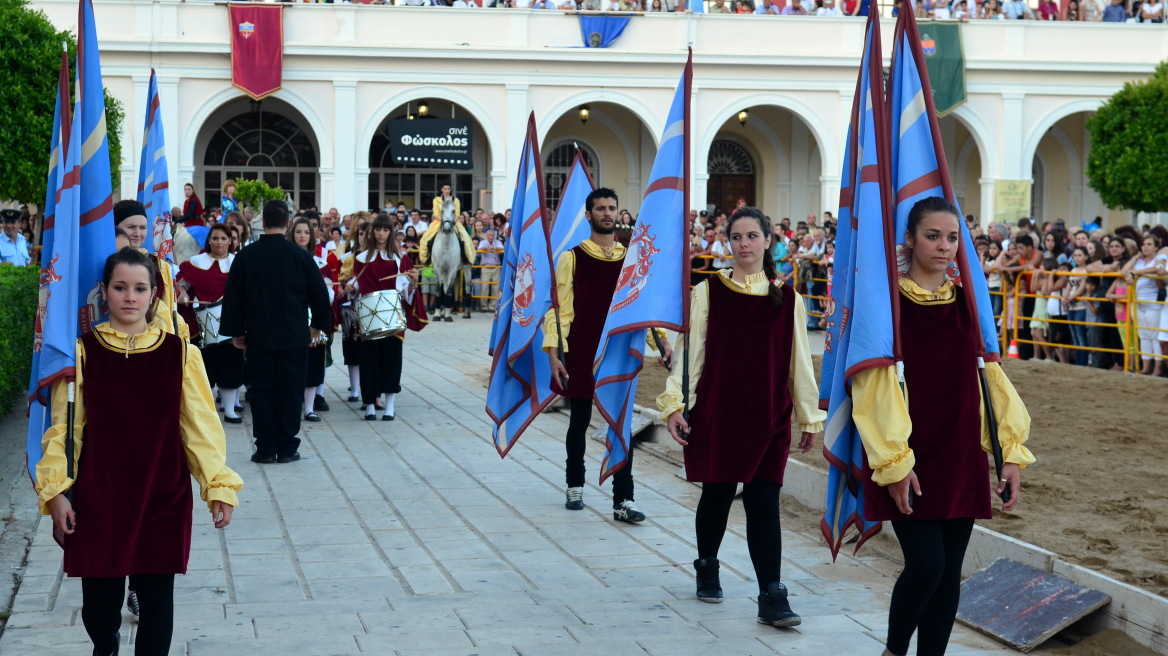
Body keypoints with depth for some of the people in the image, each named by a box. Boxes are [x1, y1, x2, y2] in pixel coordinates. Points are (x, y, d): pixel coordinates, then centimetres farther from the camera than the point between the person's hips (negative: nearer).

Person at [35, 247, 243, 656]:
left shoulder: (179, 353, 0)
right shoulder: (83, 351, 0)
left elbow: (201, 424, 0)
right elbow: (63, 427, 0)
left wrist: (219, 486, -7)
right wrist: (55, 490, -6)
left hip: (162, 497, 0)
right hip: (97, 497, 0)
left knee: (157, 597, 1)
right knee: (100, 598, 4)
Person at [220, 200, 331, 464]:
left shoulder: (245, 256, -5)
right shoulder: (300, 255, -6)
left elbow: (233, 297, 0)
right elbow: (319, 293, 0)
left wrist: (235, 331, 10)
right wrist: (318, 325, 14)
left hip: (258, 336, 0)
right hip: (294, 336, 0)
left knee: (262, 390, 7)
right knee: (290, 391, 6)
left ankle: (265, 448, 6)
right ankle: (287, 448, 7)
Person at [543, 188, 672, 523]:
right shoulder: (572, 258, -3)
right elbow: (560, 308, -5)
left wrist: (660, 342, -2)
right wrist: (553, 352, -14)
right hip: (581, 354, -2)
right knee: (579, 422, 10)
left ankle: (623, 501, -3)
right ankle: (575, 487, 29)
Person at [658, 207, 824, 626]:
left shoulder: (787, 298, 5)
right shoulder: (708, 292, 1)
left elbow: (799, 362, 8)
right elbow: (690, 351, -1)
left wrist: (809, 417, 9)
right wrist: (675, 402, -8)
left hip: (769, 418, 1)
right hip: (716, 413, -1)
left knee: (764, 503, -3)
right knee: (717, 494, 9)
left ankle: (772, 597, -4)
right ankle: (707, 568, 33)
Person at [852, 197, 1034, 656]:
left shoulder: (968, 304, 9)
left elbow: (992, 378, 10)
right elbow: (874, 387, -10)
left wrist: (1012, 451, 2)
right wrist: (893, 462, -15)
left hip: (961, 459, 5)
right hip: (909, 461, -5)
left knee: (949, 573, 4)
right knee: (927, 566, -12)